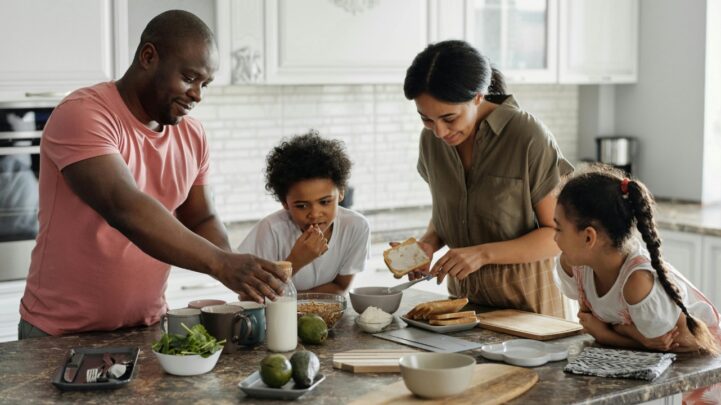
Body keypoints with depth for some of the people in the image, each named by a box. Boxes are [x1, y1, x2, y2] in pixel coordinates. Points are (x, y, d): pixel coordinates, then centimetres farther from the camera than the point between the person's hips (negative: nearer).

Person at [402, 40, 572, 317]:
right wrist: (429, 243, -8)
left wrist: (483, 253, -24)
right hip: (463, 294, 4)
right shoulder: (432, 139, -2)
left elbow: (560, 234, -14)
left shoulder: (529, 137, -18)